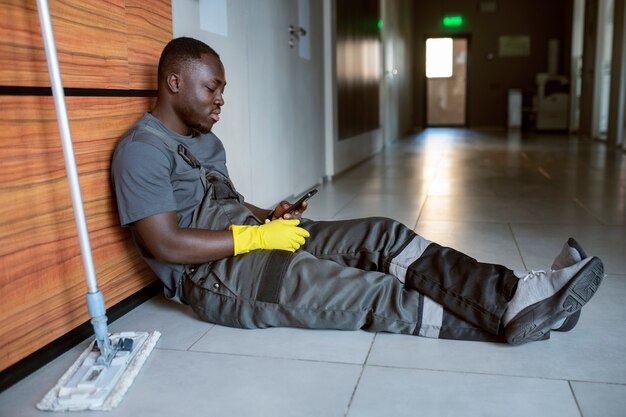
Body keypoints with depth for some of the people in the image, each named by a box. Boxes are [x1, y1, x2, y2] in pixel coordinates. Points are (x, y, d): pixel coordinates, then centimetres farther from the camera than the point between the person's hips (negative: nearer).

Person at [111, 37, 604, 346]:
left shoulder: (207, 140, 19)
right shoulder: (141, 150, -10)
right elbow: (165, 244, -19)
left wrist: (272, 216, 3)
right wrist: (257, 235, -17)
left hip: (257, 237, 8)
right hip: (212, 275, -8)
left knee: (383, 235, -13)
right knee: (363, 291, -26)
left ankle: (514, 293, -22)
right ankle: (504, 318, -23)